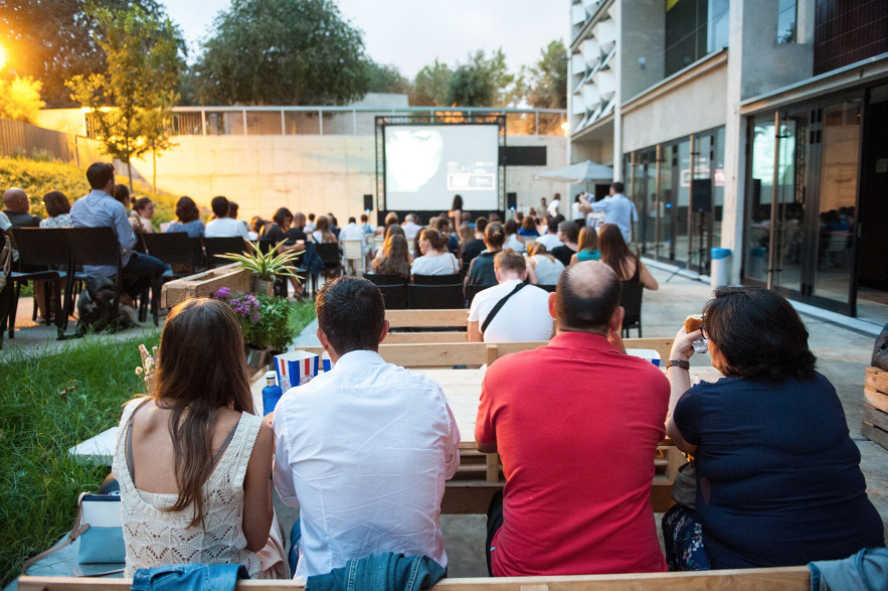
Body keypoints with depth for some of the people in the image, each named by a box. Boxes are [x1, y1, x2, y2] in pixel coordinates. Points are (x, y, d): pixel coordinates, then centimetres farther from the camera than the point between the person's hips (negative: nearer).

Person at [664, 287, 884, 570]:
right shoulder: (821, 387, -2)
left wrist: (677, 361, 17)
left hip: (754, 564, -5)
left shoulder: (704, 401, -17)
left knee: (676, 518, 22)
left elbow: (677, 433, 7)